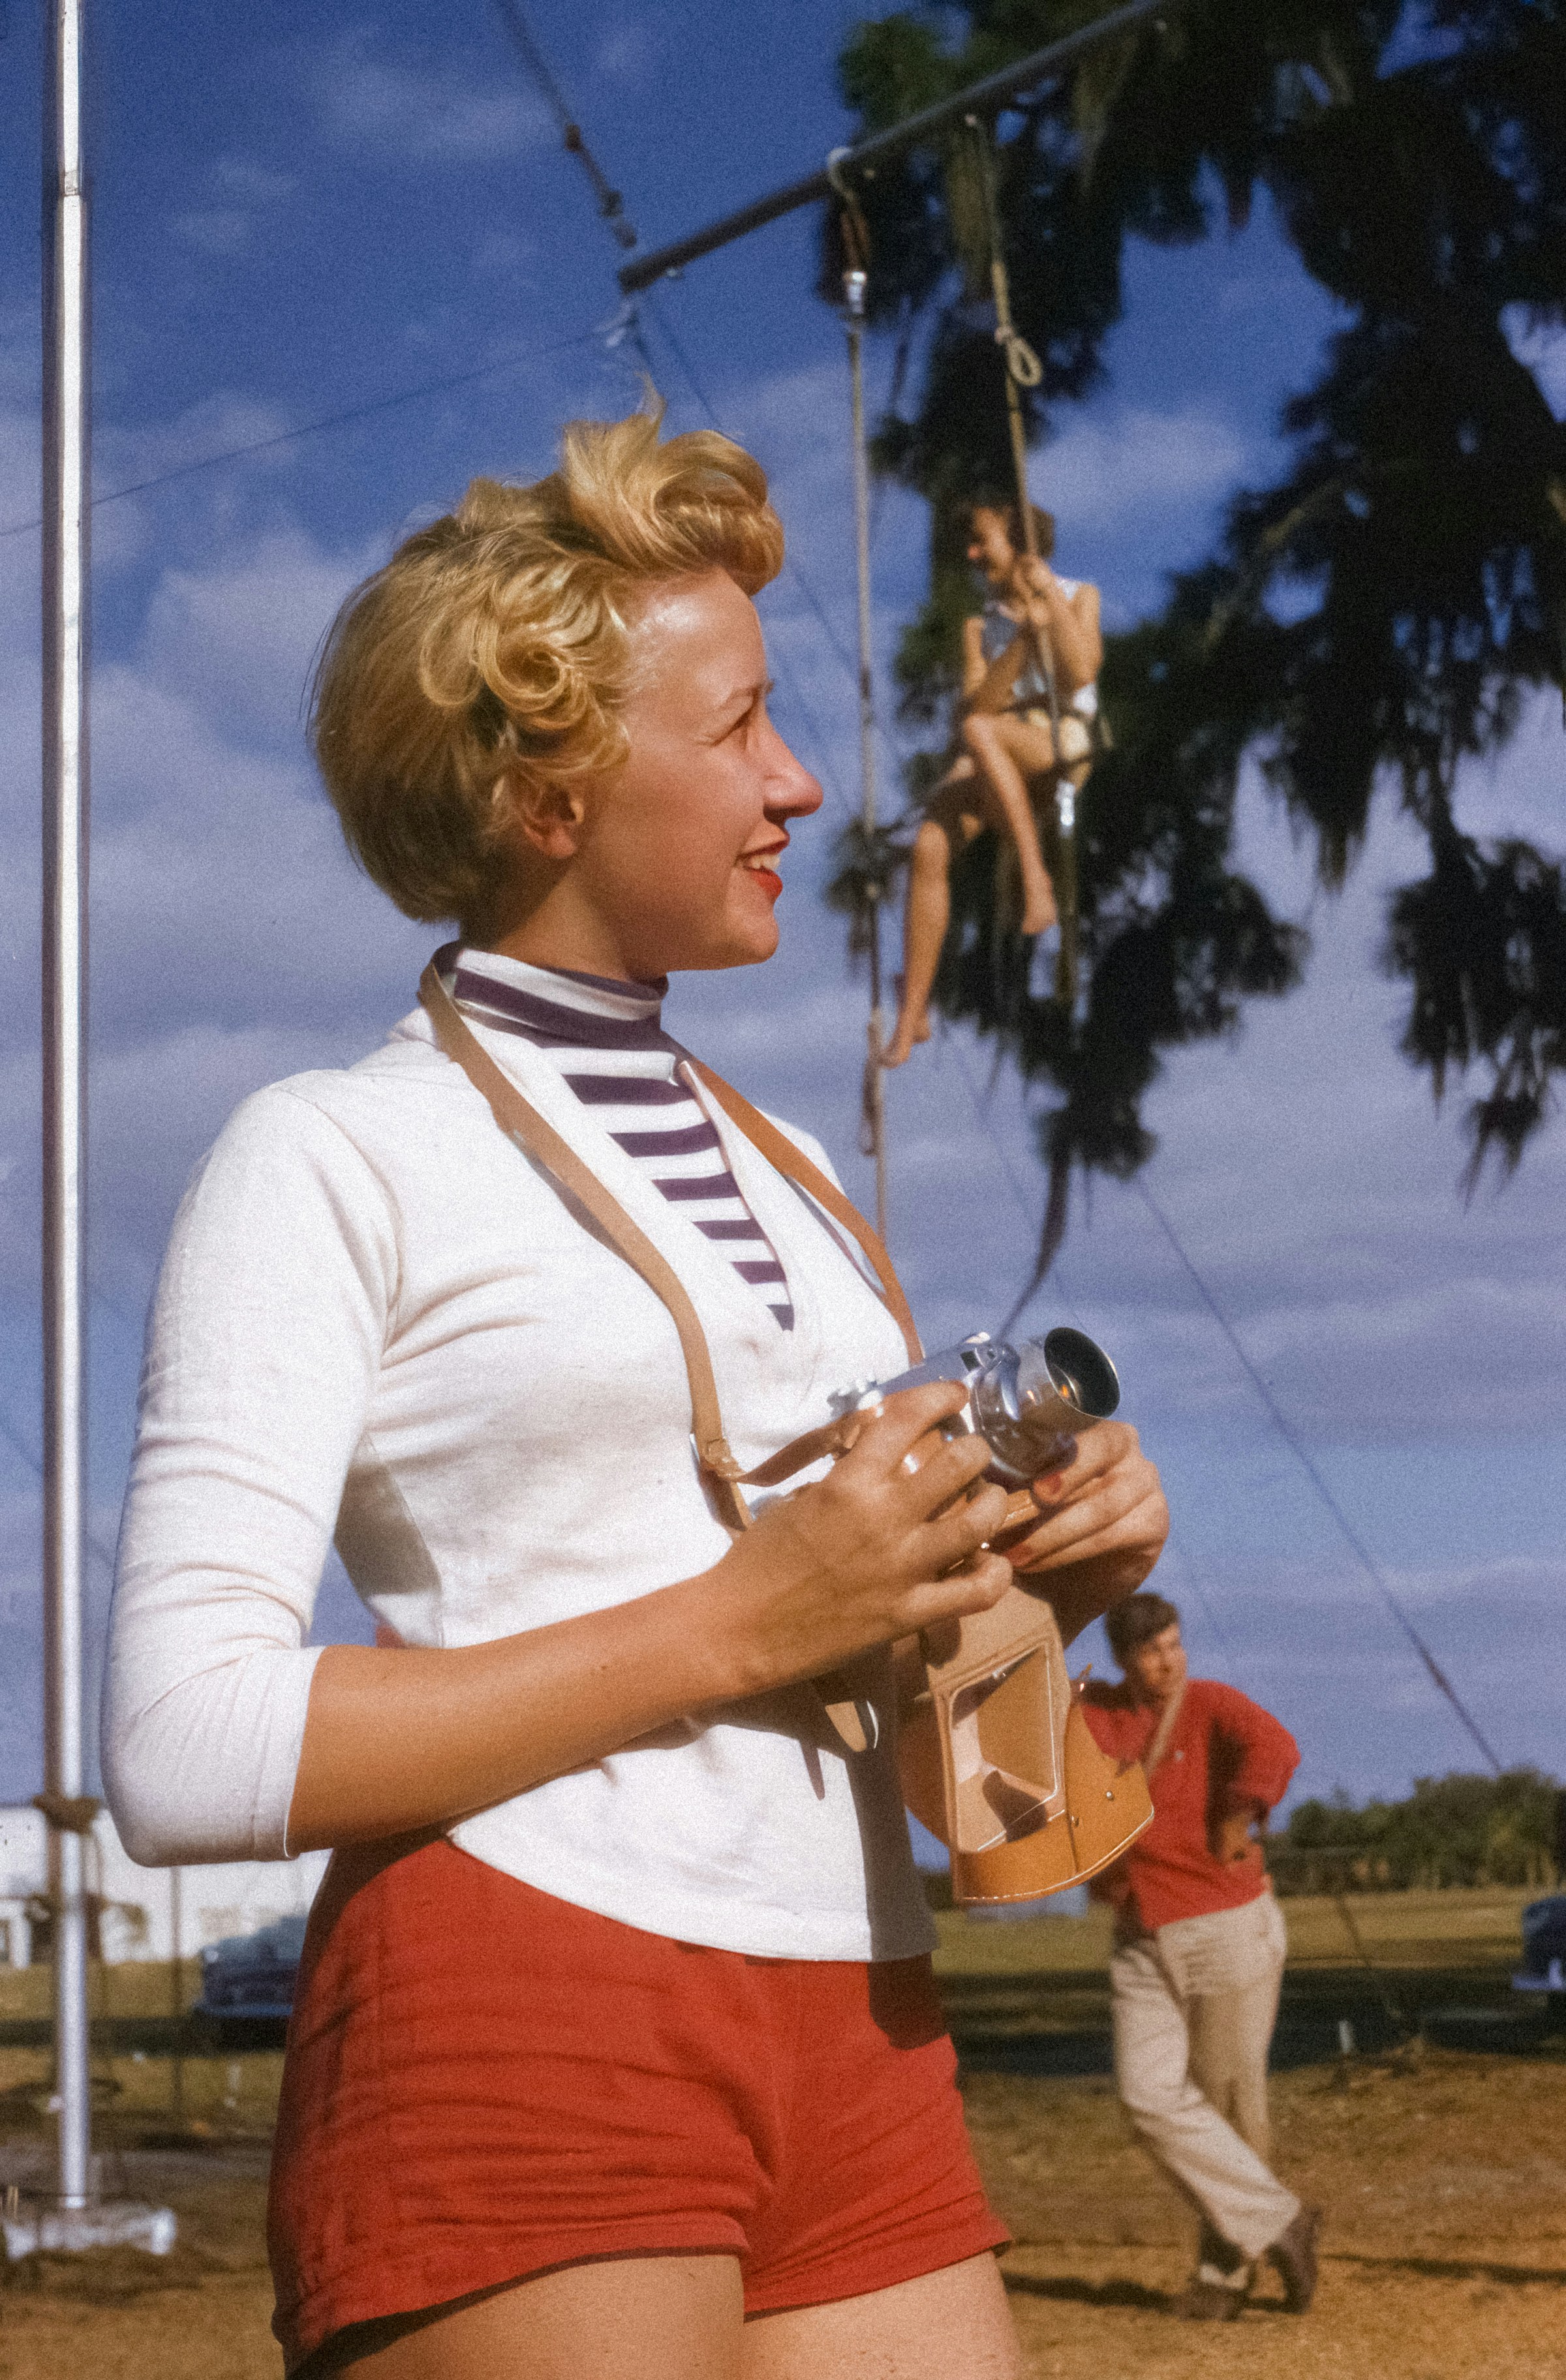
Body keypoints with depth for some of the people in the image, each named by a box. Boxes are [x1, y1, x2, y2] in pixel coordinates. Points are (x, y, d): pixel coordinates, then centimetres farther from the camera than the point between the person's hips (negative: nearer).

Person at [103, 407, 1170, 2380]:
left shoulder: (779, 1173, 19)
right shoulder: (334, 1160, -4)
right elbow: (184, 1752, -14)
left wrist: (1048, 1571, 3)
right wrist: (734, 1622, -15)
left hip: (857, 2047, 7)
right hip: (516, 2032, -6)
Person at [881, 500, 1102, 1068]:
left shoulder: (1078, 596, 12)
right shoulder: (981, 625, 19)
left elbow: (1080, 674, -6)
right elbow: (974, 703, 1)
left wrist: (1052, 596, -5)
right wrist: (1024, 639, -11)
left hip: (1062, 741, -3)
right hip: (993, 765, 3)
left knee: (980, 733, -38)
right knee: (929, 846, -25)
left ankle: (1035, 874, -39)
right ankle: (913, 1013, -25)